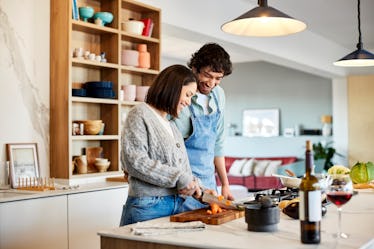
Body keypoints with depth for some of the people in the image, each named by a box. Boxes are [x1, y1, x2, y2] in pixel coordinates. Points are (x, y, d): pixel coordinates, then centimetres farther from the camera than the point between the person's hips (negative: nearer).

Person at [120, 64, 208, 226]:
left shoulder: (172, 126, 20)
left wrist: (197, 188, 4)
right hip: (148, 206, -7)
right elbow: (134, 161, -16)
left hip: (176, 205, 7)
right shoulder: (140, 114, -4)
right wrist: (179, 178, -17)